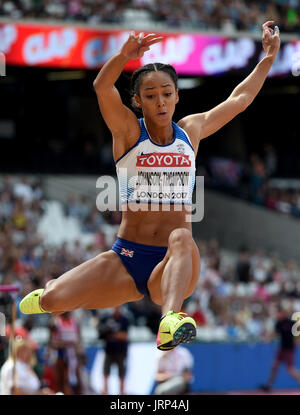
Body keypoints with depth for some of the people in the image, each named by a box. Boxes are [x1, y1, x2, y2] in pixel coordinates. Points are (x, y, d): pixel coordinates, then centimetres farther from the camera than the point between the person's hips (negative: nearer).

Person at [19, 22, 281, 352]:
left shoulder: (191, 131, 11)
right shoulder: (128, 132, 1)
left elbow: (240, 99, 22)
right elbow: (102, 87, -18)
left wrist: (269, 57, 22)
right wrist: (125, 56, -35)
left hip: (174, 266, 0)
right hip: (126, 260, 0)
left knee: (181, 237, -35)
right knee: (51, 300, -14)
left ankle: (171, 320, -59)